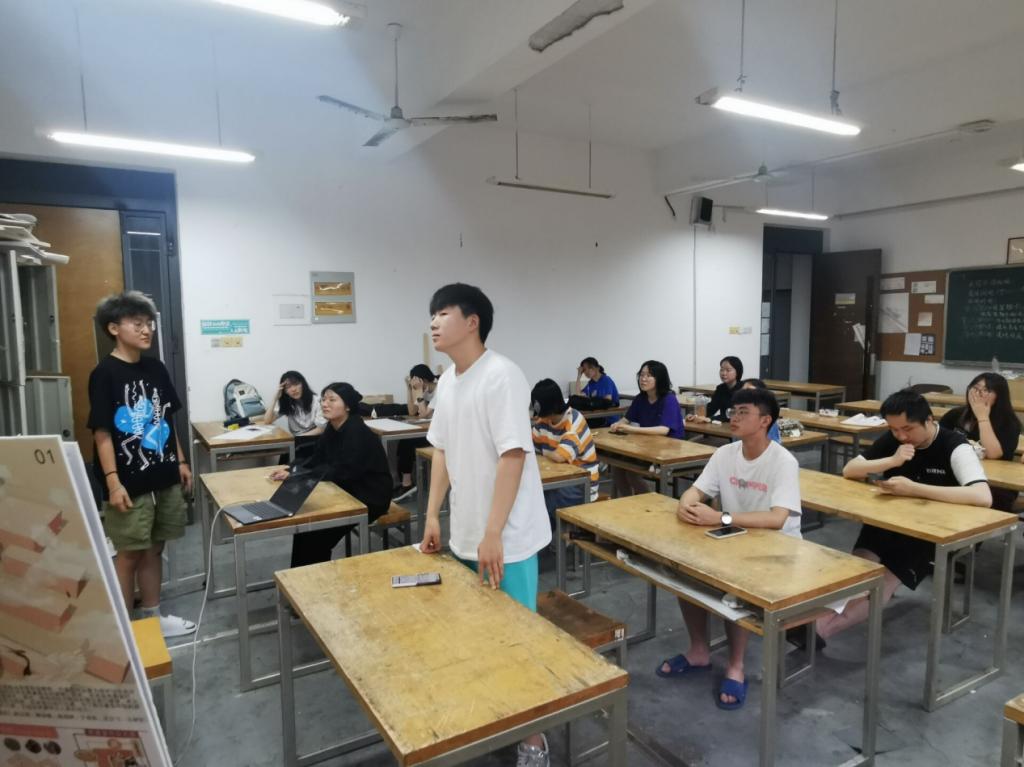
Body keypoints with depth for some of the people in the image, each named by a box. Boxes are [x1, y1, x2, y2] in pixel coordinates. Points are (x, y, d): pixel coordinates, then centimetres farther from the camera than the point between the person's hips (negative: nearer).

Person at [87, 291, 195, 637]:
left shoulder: (156, 368, 8)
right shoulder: (104, 374, -11)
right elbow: (102, 432, -13)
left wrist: (180, 462, 14)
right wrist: (112, 481, -19)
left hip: (164, 478, 6)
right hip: (129, 482, -6)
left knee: (153, 549, 16)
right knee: (129, 554, 5)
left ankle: (152, 616, 30)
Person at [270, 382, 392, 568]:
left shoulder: (357, 432, -24)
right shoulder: (332, 428, 3)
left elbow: (341, 472, -29)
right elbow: (316, 459, 5)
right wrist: (291, 471, -13)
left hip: (370, 498, -8)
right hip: (349, 492, 8)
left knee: (319, 529, -13)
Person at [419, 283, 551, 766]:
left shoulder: (501, 376, -19)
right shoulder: (446, 381, 7)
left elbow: (513, 456, -23)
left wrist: (493, 534, -24)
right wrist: (432, 515, 13)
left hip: (506, 537, -8)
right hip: (464, 533, 8)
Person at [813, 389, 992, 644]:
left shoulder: (955, 447, -17)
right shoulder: (892, 439, -1)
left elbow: (983, 497, -32)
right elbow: (849, 470, -3)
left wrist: (913, 488, -35)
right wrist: (893, 461, -21)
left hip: (932, 532, -4)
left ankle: (822, 627, -32)